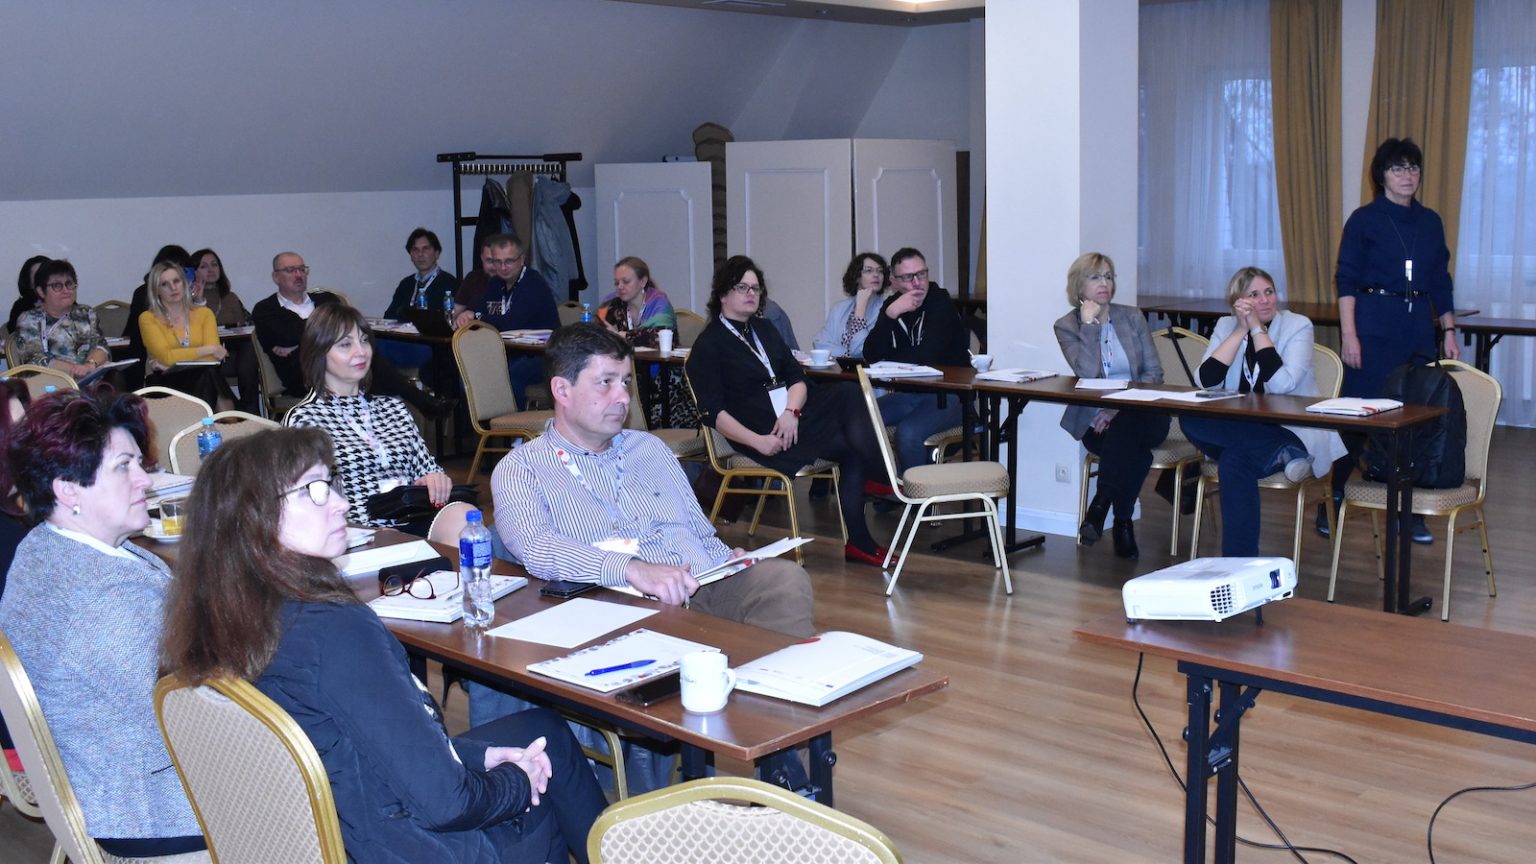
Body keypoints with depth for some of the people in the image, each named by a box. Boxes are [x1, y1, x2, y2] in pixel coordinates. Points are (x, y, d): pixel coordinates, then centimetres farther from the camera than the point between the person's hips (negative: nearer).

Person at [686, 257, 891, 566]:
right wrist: (757, 441, -20)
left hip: (792, 416, 6)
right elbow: (713, 413, -8)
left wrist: (791, 411, -11)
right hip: (761, 429, -6)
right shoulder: (707, 346, 0)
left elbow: (797, 377, 11)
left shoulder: (764, 331, 21)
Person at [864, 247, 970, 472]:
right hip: (907, 394, 6)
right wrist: (889, 315, -17)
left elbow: (927, 357, -19)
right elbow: (870, 355, -3)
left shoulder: (941, 303, -10)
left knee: (907, 433, -30)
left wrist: (886, 359, -4)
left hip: (948, 397, -6)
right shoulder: (892, 305, 8)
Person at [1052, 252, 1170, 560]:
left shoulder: (1132, 317, 10)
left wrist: (1121, 406, -12)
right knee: (1131, 449, -34)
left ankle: (1101, 506, -25)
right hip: (1095, 420, -1)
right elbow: (1087, 373, -13)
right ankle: (1122, 524, -23)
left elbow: (1154, 372, 4)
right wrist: (1089, 324, -11)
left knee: (1126, 427, -36)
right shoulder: (1066, 326, 4)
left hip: (1139, 415, 1)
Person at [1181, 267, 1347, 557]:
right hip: (1243, 429, 5)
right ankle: (1285, 455, -23)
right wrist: (1241, 330, -14)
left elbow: (1281, 384, -22)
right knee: (1192, 420, -28)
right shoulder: (1226, 327, 6)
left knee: (1235, 460, -34)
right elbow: (1206, 380, -10)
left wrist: (1257, 329, -18)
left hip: (1293, 431, -5)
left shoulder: (1298, 326, -6)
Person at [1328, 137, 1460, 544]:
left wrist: (1449, 333, 10)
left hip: (1418, 327, 4)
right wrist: (1348, 334, -12)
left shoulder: (1430, 222, 12)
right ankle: (1333, 499, 6)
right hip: (1373, 326, -4)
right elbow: (1346, 280, -5)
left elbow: (1441, 282, 15)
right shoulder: (1364, 219, -1)